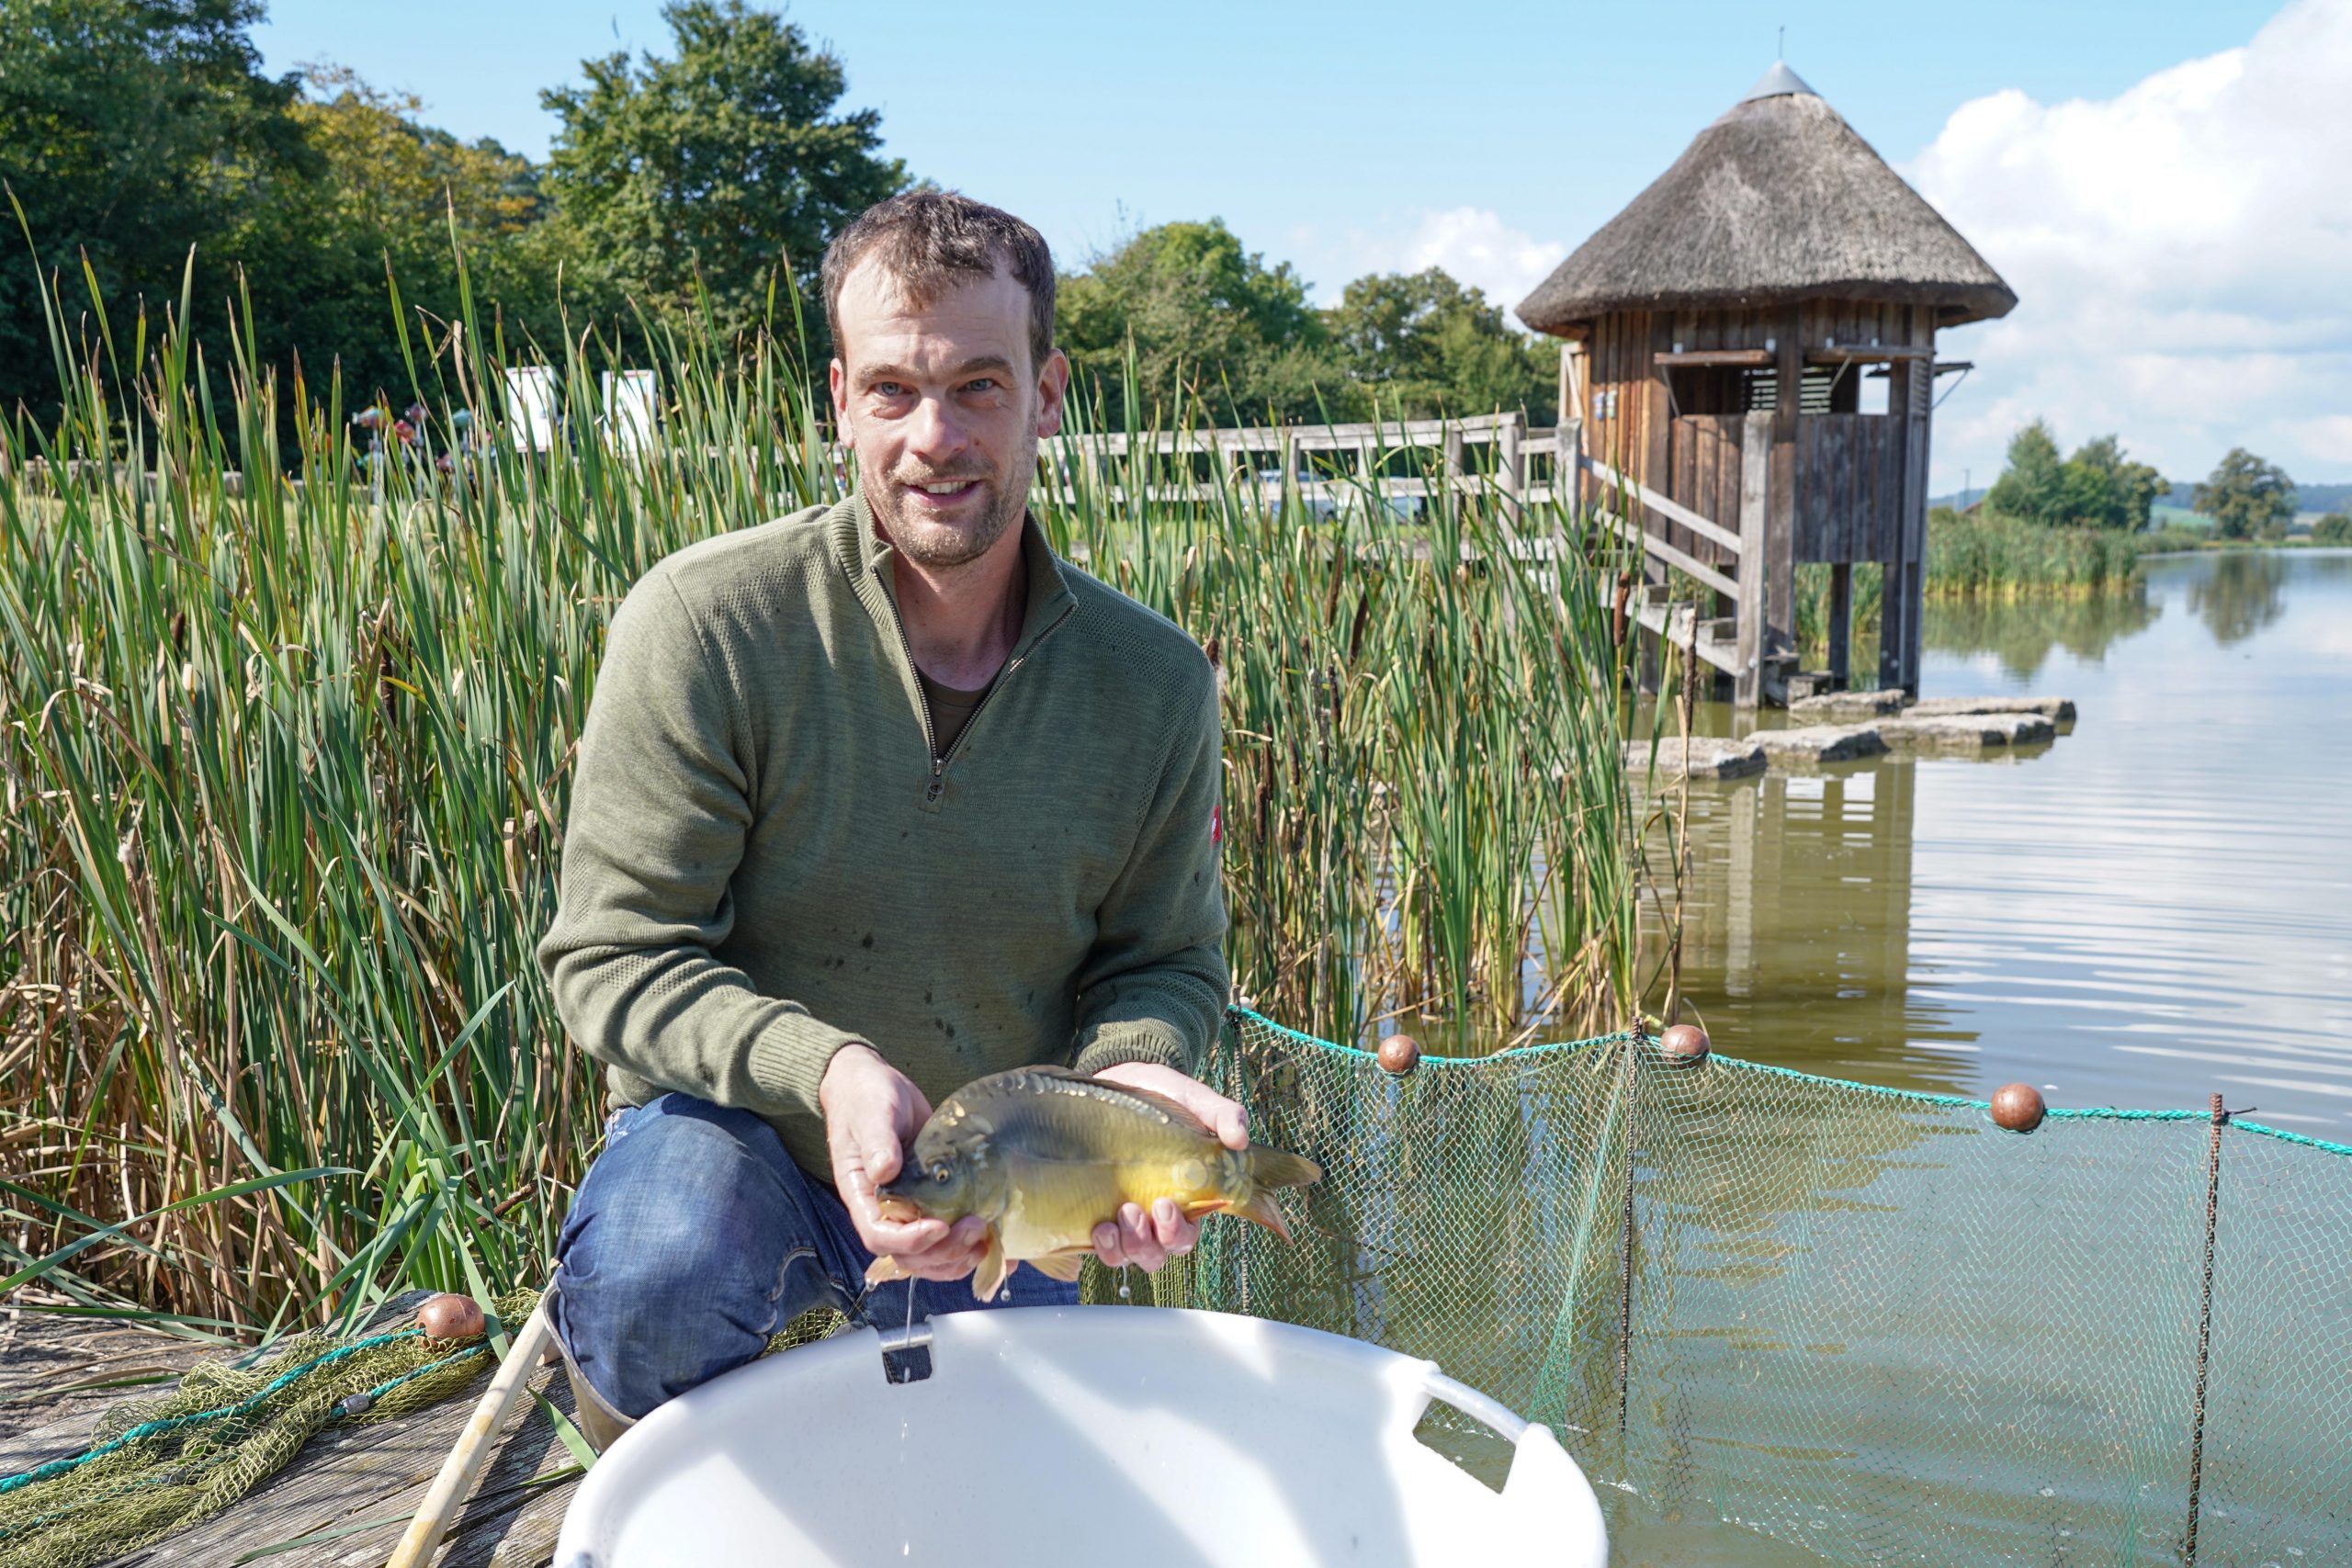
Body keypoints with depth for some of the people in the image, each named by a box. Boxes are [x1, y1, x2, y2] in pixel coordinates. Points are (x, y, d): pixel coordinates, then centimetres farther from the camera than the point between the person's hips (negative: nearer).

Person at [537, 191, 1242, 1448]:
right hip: (736, 1133, -3)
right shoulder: (704, 624, -21)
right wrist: (823, 1067, -35)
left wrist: (1131, 1070, -24)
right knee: (656, 1278, -36)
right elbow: (614, 955, -18)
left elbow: (1166, 960, 0)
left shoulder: (1155, 683, -10)